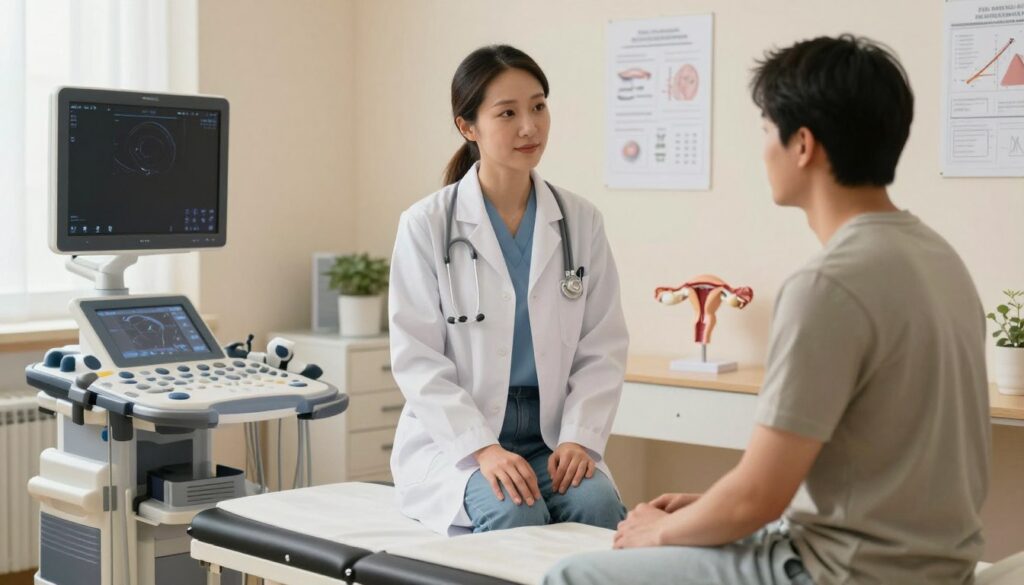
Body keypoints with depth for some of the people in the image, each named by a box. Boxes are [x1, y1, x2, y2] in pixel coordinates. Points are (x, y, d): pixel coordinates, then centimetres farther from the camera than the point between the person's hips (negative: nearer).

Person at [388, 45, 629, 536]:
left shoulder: (581, 221, 4)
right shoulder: (426, 226, -5)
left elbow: (603, 348, 4)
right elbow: (417, 358, -8)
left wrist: (578, 438, -11)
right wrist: (483, 447, -19)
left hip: (552, 438, 3)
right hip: (454, 437, -3)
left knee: (597, 504, -26)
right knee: (515, 514, -30)